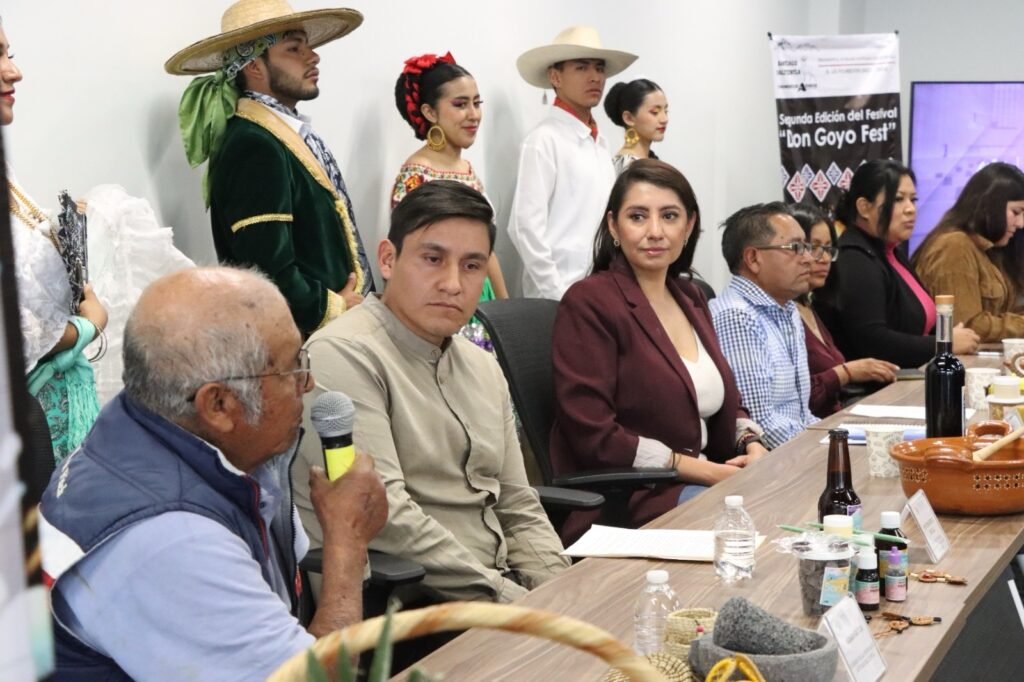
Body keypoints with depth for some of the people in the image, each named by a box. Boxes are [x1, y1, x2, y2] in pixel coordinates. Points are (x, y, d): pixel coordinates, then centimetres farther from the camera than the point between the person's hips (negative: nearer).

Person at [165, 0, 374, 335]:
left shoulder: (289, 133, 11)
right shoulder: (253, 148, -18)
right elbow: (270, 272, -24)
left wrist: (357, 303, 3)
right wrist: (333, 309, -11)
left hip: (328, 330, 9)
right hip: (296, 339, -9)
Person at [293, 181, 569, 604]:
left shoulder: (482, 367, 16)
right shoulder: (344, 356, -11)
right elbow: (383, 517, -20)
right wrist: (506, 596, -17)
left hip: (503, 588, 8)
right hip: (397, 603, -8)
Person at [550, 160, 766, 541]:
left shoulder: (690, 299, 16)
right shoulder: (588, 303, -9)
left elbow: (724, 402, 23)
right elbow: (593, 435, -15)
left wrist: (751, 445, -1)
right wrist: (705, 470, -15)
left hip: (699, 483, 8)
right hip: (621, 500, -8)